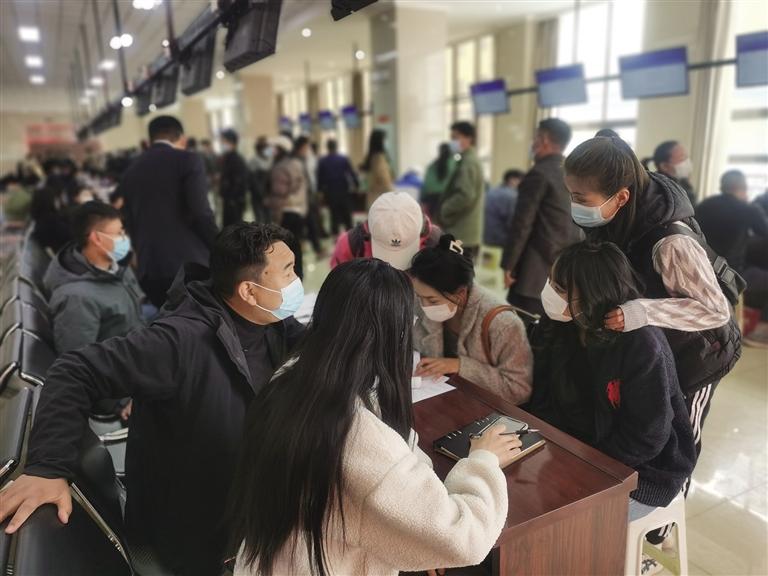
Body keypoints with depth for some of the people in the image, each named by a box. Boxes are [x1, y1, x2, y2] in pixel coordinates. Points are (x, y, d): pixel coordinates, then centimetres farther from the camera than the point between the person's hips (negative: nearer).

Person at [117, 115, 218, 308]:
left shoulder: (131, 171, 17)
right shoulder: (188, 160, -2)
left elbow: (130, 223, 17)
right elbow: (201, 213, -12)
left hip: (149, 269, 6)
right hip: (190, 263, -5)